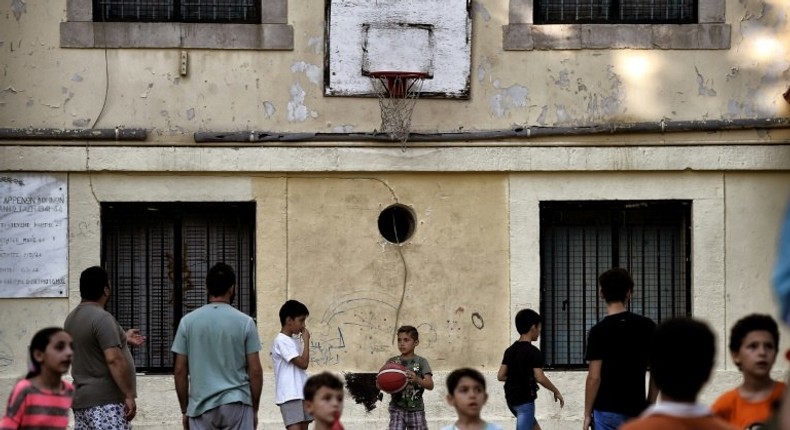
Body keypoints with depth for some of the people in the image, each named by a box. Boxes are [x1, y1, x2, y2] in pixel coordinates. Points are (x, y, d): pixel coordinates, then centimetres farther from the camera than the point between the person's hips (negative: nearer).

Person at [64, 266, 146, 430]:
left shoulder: (72, 318, 14)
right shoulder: (102, 318, -15)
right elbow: (113, 360, -21)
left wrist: (123, 339, 35)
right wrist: (129, 395, -18)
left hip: (81, 398, 9)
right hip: (106, 401, -9)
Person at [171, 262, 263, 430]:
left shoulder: (188, 321, 1)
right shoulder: (245, 322, -3)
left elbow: (179, 371, 2)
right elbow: (255, 371, -2)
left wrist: (185, 410, 11)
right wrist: (254, 409, 8)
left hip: (201, 407, 1)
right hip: (237, 404, -1)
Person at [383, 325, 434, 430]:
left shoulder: (421, 362, 0)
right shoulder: (392, 362, 5)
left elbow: (430, 385, -10)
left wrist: (417, 380, -32)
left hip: (416, 410, 0)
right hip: (397, 409, 0)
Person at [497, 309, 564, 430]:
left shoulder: (510, 350, 7)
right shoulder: (533, 352, -15)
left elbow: (500, 376, 6)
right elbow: (540, 378, -22)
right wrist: (556, 392, -8)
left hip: (511, 399, 8)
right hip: (525, 400, -8)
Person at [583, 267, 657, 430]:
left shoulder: (599, 331, -10)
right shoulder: (647, 326, 1)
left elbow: (594, 377, -11)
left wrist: (587, 413, -3)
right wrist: (650, 404, 14)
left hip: (607, 412, -3)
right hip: (637, 410, 3)